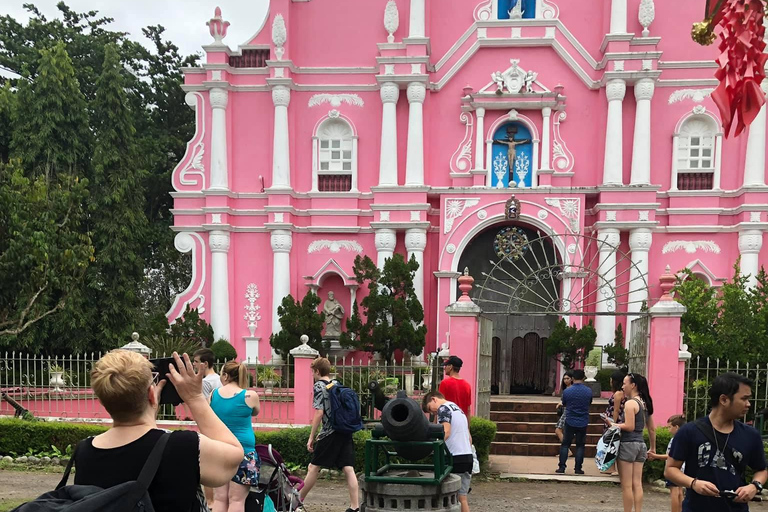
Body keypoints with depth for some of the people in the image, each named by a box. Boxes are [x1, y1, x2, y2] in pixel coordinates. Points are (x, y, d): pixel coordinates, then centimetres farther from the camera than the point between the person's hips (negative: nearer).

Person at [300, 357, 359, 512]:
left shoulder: (319, 386, -4)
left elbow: (319, 413, -12)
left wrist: (311, 437, -8)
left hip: (330, 433, -6)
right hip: (346, 432, 6)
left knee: (313, 467, 6)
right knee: (348, 469, 2)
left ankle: (299, 499, 17)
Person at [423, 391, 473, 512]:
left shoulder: (443, 408, -5)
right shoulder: (458, 408, 22)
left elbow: (446, 432, -20)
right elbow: (469, 437, 23)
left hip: (456, 457, -8)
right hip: (467, 456, 8)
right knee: (462, 497, 8)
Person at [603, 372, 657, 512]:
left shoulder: (630, 403, -13)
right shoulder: (645, 403, 13)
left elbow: (629, 426, -21)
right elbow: (652, 429, 18)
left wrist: (613, 424, -9)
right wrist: (653, 448, 25)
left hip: (628, 444, -8)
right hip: (641, 444, 8)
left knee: (626, 485, 0)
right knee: (637, 484, 9)